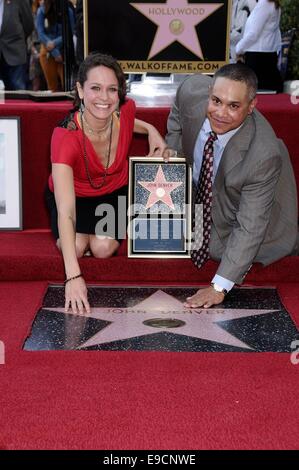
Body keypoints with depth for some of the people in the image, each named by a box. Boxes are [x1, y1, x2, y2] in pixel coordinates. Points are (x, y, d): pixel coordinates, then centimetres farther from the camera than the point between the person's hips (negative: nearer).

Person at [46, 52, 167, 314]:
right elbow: (65, 211, -44)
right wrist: (73, 276, -52)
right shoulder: (66, 136, -37)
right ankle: (79, 237, 12)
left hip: (115, 191, 2)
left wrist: (151, 130, -12)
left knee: (103, 248, -20)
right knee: (78, 247, -25)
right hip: (74, 194, -2)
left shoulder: (125, 110, -25)